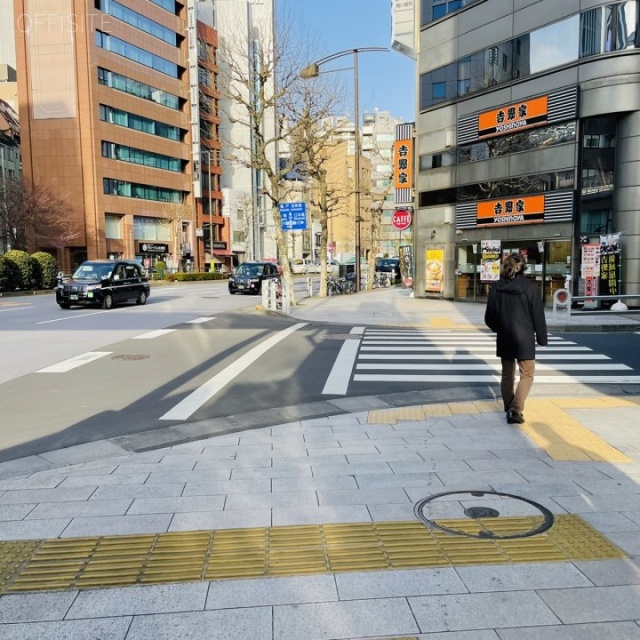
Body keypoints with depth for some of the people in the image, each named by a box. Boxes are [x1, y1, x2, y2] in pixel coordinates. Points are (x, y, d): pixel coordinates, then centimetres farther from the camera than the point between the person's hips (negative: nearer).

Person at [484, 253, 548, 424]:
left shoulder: (496, 288, -3)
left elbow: (489, 317, 1)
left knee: (507, 375, 14)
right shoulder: (528, 288, -9)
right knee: (527, 374, 4)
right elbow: (538, 315, -5)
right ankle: (516, 410, -9)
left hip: (504, 338, 3)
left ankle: (509, 409, 17)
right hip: (524, 339, -3)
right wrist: (542, 337, 6)